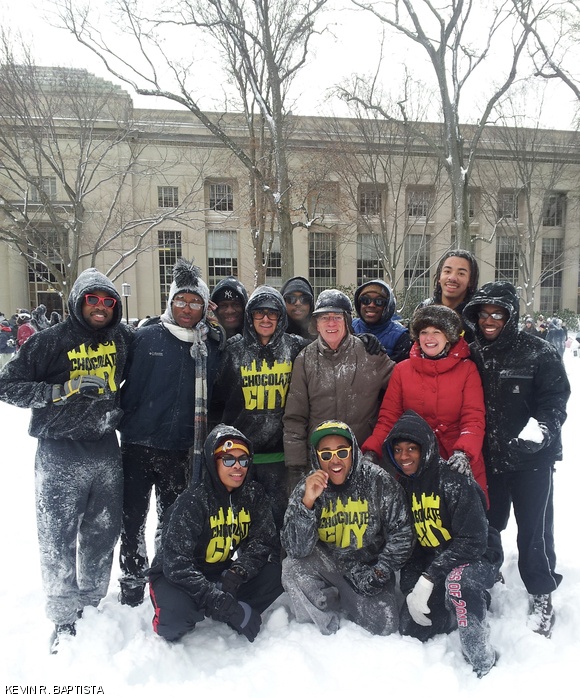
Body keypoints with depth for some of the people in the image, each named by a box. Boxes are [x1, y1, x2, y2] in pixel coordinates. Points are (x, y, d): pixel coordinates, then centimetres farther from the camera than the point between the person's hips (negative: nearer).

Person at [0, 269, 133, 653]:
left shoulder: (123, 338, 4)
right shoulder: (51, 340, -8)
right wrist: (64, 389, -18)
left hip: (106, 451, 4)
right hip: (60, 455, -3)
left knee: (103, 535, 15)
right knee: (58, 541, 5)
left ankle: (92, 605, 36)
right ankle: (65, 618, 25)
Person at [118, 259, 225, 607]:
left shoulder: (213, 346, 1)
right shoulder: (147, 337, -4)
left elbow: (216, 396, 5)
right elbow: (129, 385, -2)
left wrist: (205, 440, 2)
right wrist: (125, 424, -5)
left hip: (181, 448, 1)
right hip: (139, 444, -1)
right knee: (133, 517, 11)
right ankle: (132, 582, 31)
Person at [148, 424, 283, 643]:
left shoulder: (253, 494, -8)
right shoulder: (192, 501, -24)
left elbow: (263, 541, -9)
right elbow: (176, 564, -29)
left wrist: (236, 574, -29)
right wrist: (224, 605, -34)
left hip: (221, 574, 4)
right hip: (174, 578, -3)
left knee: (277, 574, -18)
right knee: (177, 615, -35)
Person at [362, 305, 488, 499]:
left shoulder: (467, 369, -1)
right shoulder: (402, 370, 2)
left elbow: (474, 419, -7)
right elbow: (388, 417, 0)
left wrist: (464, 452, -25)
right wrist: (372, 451, -15)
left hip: (459, 467, 0)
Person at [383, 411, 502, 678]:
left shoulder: (453, 480, -22)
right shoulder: (402, 487, -1)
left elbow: (473, 540, -25)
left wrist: (428, 580, -27)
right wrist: (411, 588, -8)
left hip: (475, 558, -6)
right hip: (430, 561, 7)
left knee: (457, 580, -38)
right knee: (409, 630, -1)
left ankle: (482, 662, -17)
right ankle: (471, 605, 22)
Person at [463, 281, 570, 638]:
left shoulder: (538, 352, -8)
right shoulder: (473, 354, 5)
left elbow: (556, 400, -9)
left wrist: (540, 429, -26)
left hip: (532, 460, -4)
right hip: (488, 458, 4)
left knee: (534, 530, 5)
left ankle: (542, 595, 27)